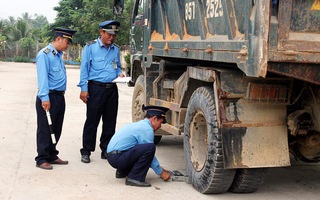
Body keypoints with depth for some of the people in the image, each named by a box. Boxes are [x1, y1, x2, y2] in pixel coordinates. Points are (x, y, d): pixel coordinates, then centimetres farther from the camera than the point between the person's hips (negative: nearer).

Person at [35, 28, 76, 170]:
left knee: (56, 129, 14)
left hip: (59, 96, 9)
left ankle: (52, 156, 25)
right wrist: (44, 98, -22)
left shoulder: (59, 55, 17)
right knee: (45, 129, -2)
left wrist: (60, 95, 10)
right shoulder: (44, 54, -10)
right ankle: (42, 159, 6)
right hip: (49, 97, -9)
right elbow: (42, 77, -17)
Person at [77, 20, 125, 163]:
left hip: (112, 89, 5)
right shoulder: (90, 47, 0)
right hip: (96, 88, -5)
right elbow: (84, 68, -2)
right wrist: (84, 89, -8)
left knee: (110, 122, 9)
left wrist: (119, 73, 2)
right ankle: (86, 152, 6)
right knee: (92, 121, -3)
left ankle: (106, 150, 19)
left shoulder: (115, 49, 15)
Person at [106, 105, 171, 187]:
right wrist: (161, 172, 2)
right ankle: (134, 178, -13)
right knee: (150, 147, -20)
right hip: (117, 158, -10)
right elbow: (149, 150, -9)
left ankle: (122, 172, 22)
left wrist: (160, 168, 27)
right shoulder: (147, 129, -11)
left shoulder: (140, 124, 19)